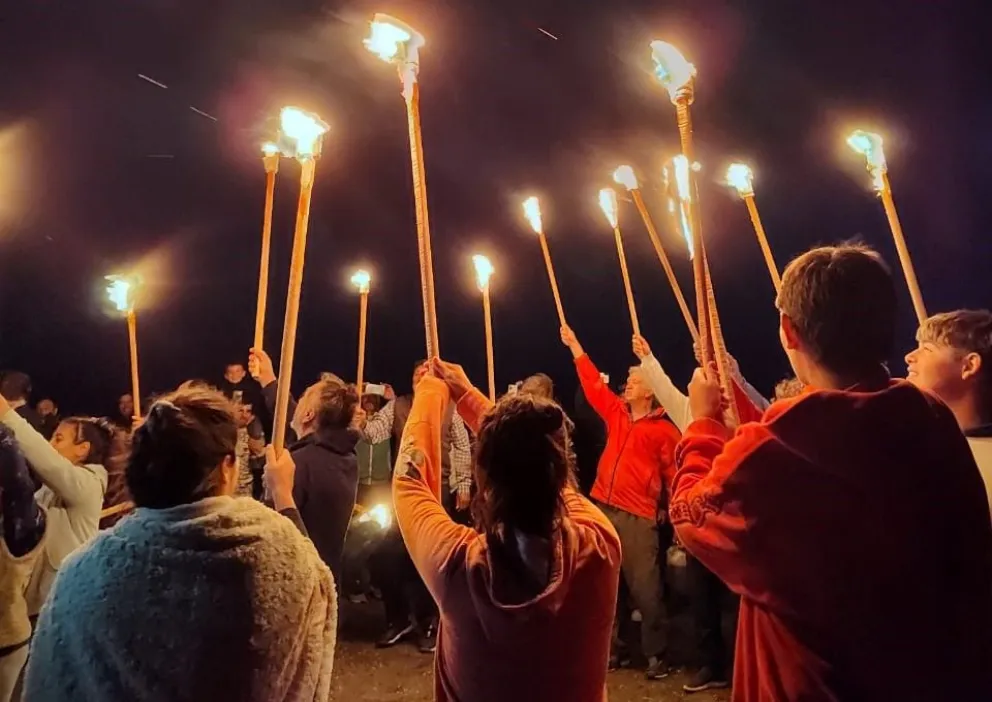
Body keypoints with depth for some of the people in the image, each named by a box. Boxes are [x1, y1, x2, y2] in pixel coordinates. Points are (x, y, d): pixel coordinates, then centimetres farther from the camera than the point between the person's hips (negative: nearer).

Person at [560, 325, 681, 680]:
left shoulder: (664, 430, -3)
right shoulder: (616, 414, 13)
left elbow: (674, 473, -3)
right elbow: (594, 384, 17)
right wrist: (574, 345, 19)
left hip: (638, 517, -6)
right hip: (603, 509, 6)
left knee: (645, 588, -3)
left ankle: (656, 654, 12)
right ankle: (613, 647, 25)